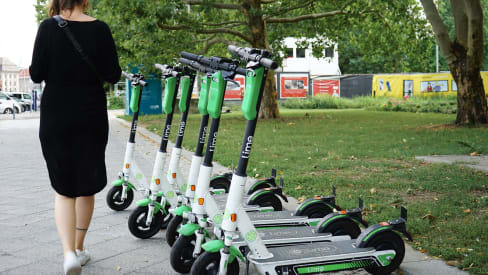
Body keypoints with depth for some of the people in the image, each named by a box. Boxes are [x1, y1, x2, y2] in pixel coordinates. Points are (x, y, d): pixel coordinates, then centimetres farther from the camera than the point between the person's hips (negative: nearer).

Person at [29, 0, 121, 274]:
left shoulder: (48, 27, -7)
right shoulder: (100, 28, -5)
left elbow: (37, 74, -7)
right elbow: (113, 75, -3)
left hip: (56, 116, -1)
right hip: (92, 117, 1)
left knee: (63, 188, 7)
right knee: (87, 184, 16)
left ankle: (69, 252, -10)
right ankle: (79, 249, 27)